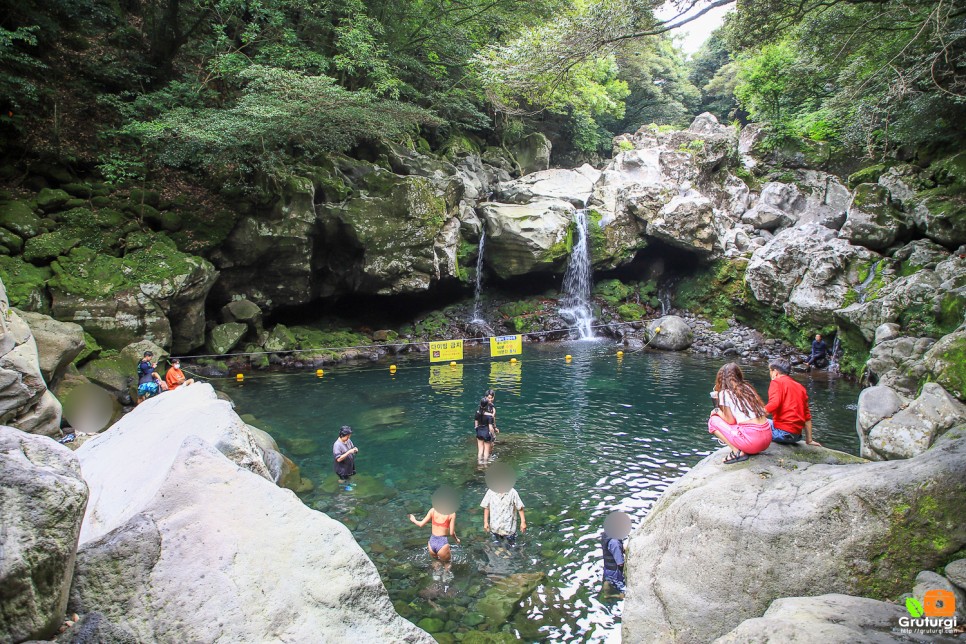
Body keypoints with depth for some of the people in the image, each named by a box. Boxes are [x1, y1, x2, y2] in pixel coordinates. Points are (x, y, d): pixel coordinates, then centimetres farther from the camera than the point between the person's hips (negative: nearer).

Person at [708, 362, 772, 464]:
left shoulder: (724, 393, -1)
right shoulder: (747, 387, 17)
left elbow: (730, 420, -1)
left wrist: (717, 411, 17)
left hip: (752, 440, -7)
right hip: (767, 439, 7)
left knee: (713, 421, 10)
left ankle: (737, 452, -3)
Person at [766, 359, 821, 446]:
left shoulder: (776, 382, 0)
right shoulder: (800, 386, 20)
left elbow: (774, 403, -20)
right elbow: (807, 416, 22)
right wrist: (809, 440, 26)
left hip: (782, 431, -8)